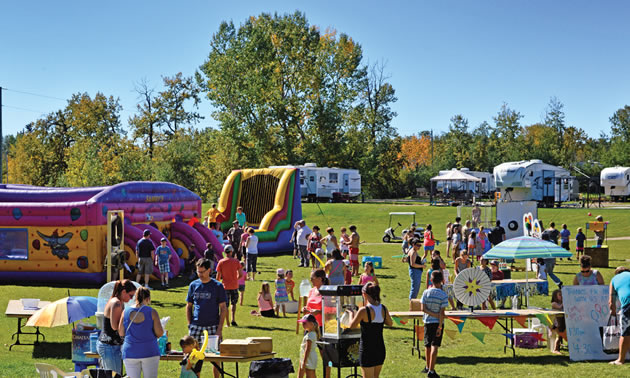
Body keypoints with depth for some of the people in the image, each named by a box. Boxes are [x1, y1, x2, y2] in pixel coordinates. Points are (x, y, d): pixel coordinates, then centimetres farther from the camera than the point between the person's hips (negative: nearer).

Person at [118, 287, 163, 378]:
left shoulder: (126, 312, 0)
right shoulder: (152, 312, -7)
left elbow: (121, 333, 6)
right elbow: (159, 333, -8)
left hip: (130, 352, 2)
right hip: (150, 352, -2)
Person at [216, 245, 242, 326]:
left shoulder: (221, 262, -4)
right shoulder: (236, 261, -3)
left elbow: (218, 276, -3)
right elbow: (240, 275, -2)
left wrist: (218, 281, 17)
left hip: (225, 286, -1)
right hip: (234, 286, 1)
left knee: (226, 305, 6)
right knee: (233, 303, 17)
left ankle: (228, 323, 7)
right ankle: (233, 320, 3)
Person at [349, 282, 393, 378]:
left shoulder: (364, 311, -19)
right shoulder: (383, 309, -2)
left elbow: (352, 326, -5)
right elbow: (390, 323, 16)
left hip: (367, 349, -6)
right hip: (380, 348, 6)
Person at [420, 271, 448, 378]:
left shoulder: (426, 292, -4)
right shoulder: (443, 295, -12)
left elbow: (423, 308, -10)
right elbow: (442, 313, -14)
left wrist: (433, 314, -8)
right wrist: (440, 327, -12)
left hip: (427, 322, 3)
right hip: (438, 322, -3)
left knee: (427, 345, 16)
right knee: (434, 346, -2)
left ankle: (428, 367, 32)